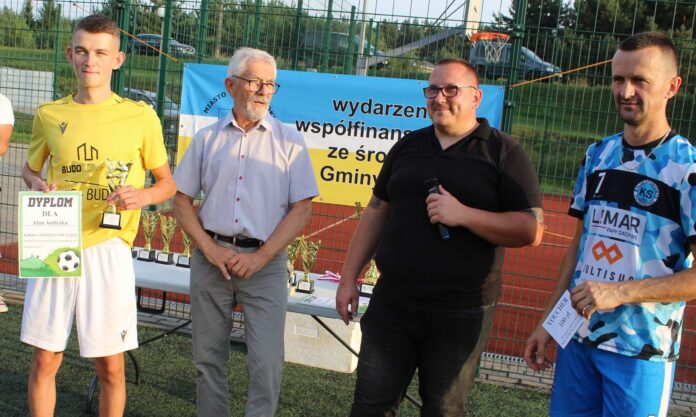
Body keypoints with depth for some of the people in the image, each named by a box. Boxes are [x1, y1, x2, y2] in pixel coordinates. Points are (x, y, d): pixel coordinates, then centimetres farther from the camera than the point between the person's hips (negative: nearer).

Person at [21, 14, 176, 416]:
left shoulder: (141, 116, -1)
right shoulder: (49, 114, 6)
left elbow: (168, 183, 6)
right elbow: (30, 170, 21)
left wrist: (143, 195, -15)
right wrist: (38, 184, -2)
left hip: (108, 250, -2)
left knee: (110, 366, 6)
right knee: (45, 360, 9)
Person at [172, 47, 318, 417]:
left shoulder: (289, 140, 2)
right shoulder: (207, 138, 9)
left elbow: (302, 209, -3)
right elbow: (181, 200, 9)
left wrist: (260, 257, -11)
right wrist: (209, 248, -6)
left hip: (265, 261, -2)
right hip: (211, 257, 2)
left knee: (267, 363, -7)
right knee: (208, 357, 11)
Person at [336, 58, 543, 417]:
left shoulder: (503, 153, -3)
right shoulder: (408, 146, 11)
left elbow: (530, 229, -9)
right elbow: (376, 213, 15)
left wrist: (464, 215, -20)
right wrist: (348, 278, 11)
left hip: (460, 314, -3)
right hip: (391, 303, 4)